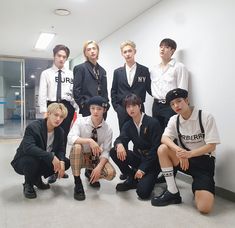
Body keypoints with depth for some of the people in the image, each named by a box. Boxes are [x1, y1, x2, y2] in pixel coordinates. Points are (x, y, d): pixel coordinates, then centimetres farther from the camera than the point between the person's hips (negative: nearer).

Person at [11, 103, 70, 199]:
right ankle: (28, 184, -6)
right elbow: (28, 147, -40)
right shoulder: (33, 127, -26)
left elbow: (61, 149, -4)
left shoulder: (60, 131, -6)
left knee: (66, 162, -9)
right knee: (32, 159, -39)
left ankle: (37, 179, 11)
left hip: (43, 161, 6)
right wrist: (51, 157, -44)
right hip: (23, 161, -6)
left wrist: (61, 162, -27)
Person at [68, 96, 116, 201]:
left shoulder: (107, 129, -11)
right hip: (81, 156, -1)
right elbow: (71, 138, -30)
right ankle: (78, 184, -18)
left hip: (96, 158, 2)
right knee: (77, 147, -36)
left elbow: (106, 151, -12)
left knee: (111, 173, -24)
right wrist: (89, 141, -43)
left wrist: (99, 167, -28)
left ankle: (90, 172, 12)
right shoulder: (80, 121, -16)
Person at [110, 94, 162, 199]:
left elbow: (155, 148, -16)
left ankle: (148, 178, 12)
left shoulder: (153, 123, -14)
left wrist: (142, 169, -17)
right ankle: (132, 178, -1)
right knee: (114, 152, -20)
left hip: (152, 161, -5)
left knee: (143, 192, -24)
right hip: (138, 157, 5)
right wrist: (119, 144, -39)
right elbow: (120, 139, -12)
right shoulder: (128, 125, 3)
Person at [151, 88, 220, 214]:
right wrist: (178, 150, -35)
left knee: (204, 208, -23)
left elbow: (211, 146, -16)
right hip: (184, 159, 5)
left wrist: (189, 154, -31)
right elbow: (164, 138, -15)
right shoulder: (174, 120, 1)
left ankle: (197, 188, 14)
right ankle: (173, 192, -12)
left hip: (204, 161, -4)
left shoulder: (206, 117, -12)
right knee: (162, 149, -26)